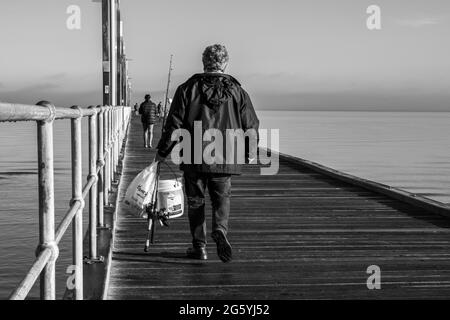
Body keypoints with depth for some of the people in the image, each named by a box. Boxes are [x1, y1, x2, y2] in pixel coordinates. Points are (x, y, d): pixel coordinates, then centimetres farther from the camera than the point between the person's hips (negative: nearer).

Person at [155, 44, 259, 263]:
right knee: (222, 199, 13)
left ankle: (199, 246, 14)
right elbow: (251, 126, 6)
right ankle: (220, 230, -13)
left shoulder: (188, 89, -2)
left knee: (196, 202, 11)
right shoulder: (237, 91, 3)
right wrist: (247, 154, 20)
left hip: (194, 159, -1)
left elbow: (174, 123, -2)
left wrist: (162, 152, 6)